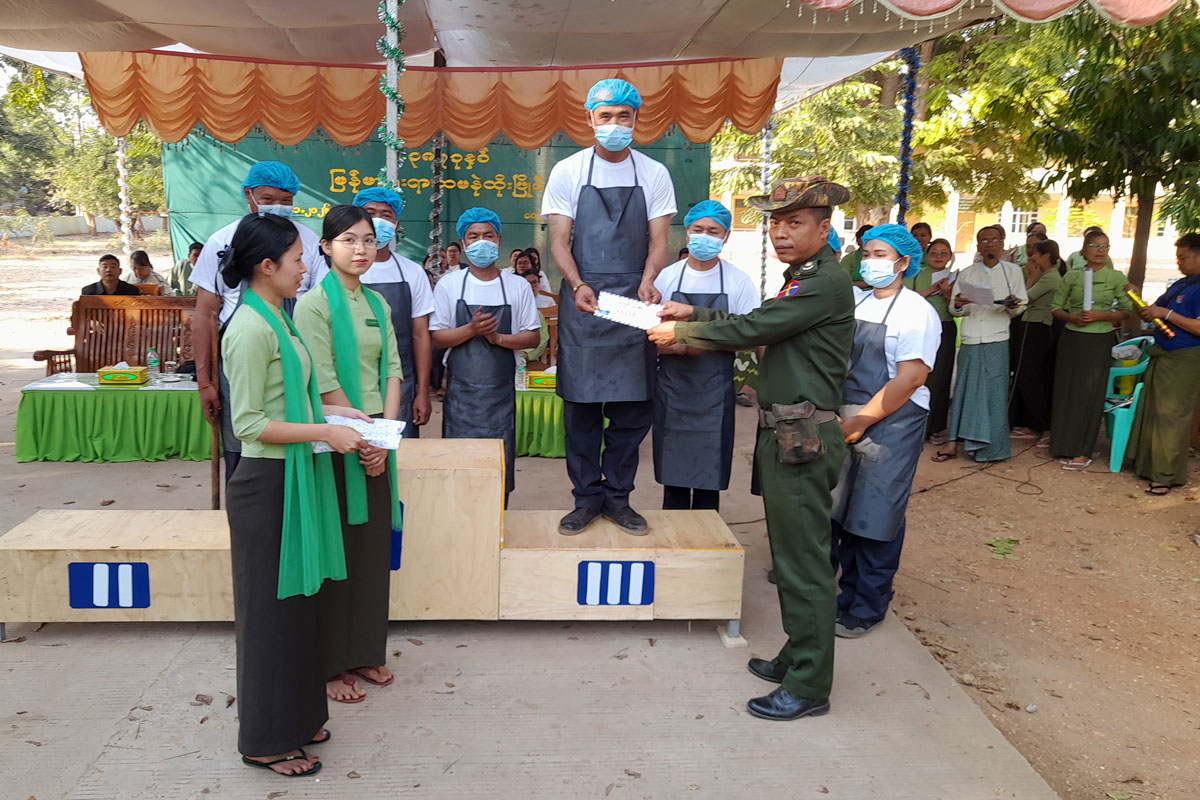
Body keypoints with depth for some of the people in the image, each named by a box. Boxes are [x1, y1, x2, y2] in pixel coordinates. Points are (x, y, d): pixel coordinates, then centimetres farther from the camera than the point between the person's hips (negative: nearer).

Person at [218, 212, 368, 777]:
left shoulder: (275, 319, 11)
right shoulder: (251, 329, -18)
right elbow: (250, 424, -20)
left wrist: (335, 410, 9)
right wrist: (324, 431, -20)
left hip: (295, 478, 9)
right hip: (268, 483, -9)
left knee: (297, 599, 18)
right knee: (272, 608, 3)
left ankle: (295, 717, 33)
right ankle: (267, 741, 19)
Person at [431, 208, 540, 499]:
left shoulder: (518, 286, 4)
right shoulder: (449, 284, 3)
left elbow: (533, 337, 3)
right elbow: (437, 338, 0)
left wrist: (498, 337, -14)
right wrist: (471, 330, -17)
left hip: (501, 390, 1)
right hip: (461, 390, -1)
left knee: (500, 465, 5)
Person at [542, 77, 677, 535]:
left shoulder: (654, 174, 8)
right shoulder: (568, 172, 4)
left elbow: (658, 240, 4)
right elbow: (559, 241, 0)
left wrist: (647, 282, -16)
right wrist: (578, 285, -18)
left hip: (634, 304, 1)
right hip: (581, 302, -1)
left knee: (632, 408, 4)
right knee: (581, 407, 2)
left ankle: (618, 497, 17)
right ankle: (587, 498, 14)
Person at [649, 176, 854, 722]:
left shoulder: (826, 283, -16)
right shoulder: (803, 279, 17)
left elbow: (750, 330, -17)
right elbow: (758, 324, 23)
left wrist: (678, 333, -5)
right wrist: (694, 314, 16)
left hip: (803, 437, -10)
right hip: (784, 434, 10)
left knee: (803, 559, -4)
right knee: (790, 553, 17)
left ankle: (809, 686, 7)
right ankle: (798, 657, 31)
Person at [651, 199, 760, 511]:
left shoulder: (740, 282, 0)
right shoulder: (666, 278, 2)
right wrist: (681, 347, -19)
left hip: (715, 394, -1)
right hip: (672, 390, 1)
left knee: (709, 483, 5)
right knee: (673, 478, 7)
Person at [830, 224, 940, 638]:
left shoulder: (915, 312, -7)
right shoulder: (852, 302, 11)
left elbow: (910, 379, -14)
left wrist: (859, 422, -15)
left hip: (891, 424, -6)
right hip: (845, 421, 6)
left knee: (874, 518, 0)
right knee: (840, 511, 10)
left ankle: (867, 609, 15)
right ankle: (847, 594, 27)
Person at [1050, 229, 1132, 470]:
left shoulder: (1116, 277, 1)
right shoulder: (1072, 276, 5)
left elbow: (1126, 311, 0)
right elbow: (1056, 307, 7)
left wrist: (1101, 316, -15)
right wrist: (1072, 317, -11)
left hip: (1099, 341, -2)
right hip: (1071, 339, 2)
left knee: (1090, 394, -1)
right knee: (1066, 391, 3)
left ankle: (1083, 452, 7)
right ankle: (1065, 447, 13)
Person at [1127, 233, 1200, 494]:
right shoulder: (1178, 285, 14)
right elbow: (1151, 314, 18)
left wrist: (1166, 313, -22)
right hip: (1161, 356, 9)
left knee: (1171, 417, -4)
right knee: (1150, 412, 14)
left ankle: (1166, 476, 4)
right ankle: (1148, 465, 25)